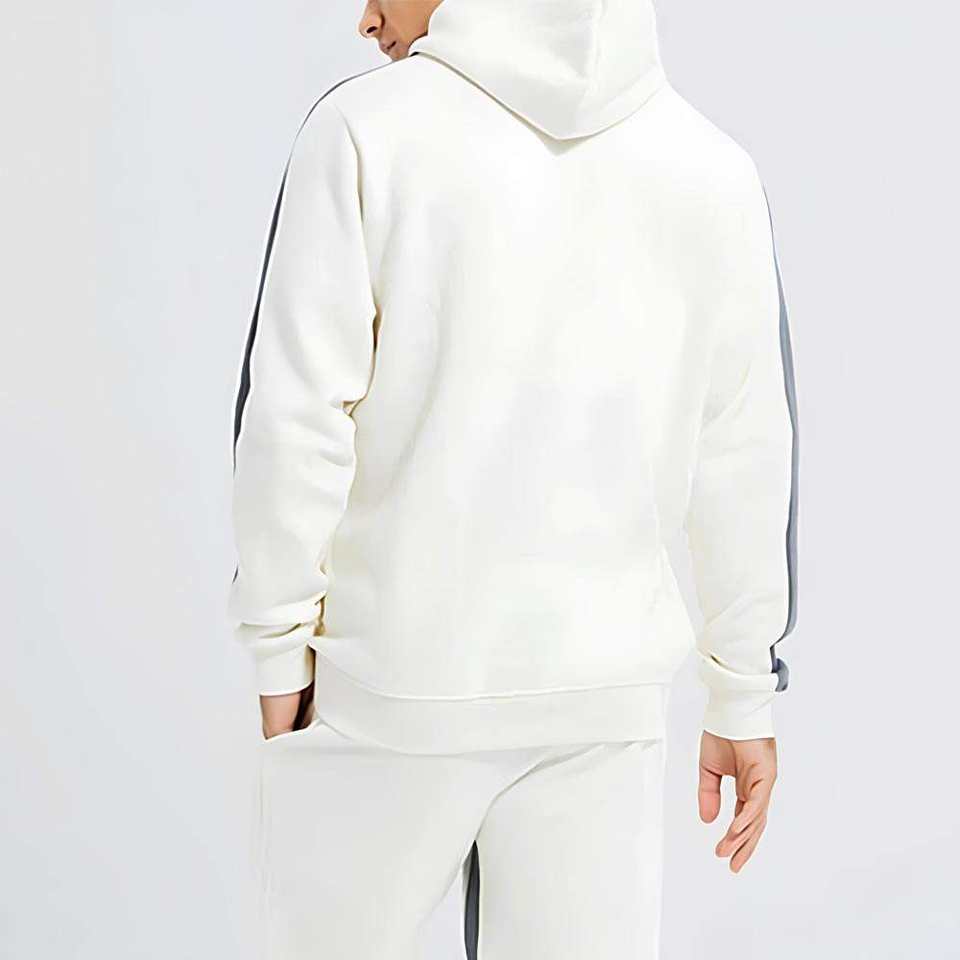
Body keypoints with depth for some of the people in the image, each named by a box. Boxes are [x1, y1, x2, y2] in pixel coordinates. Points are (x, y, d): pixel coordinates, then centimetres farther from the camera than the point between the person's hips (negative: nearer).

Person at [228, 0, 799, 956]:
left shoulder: (363, 129, -10)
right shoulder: (710, 166, -1)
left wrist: (278, 646, -1)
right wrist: (746, 695, 9)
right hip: (603, 693, 3)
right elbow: (743, 456, 1)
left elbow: (296, 416, -12)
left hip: (391, 678, -2)